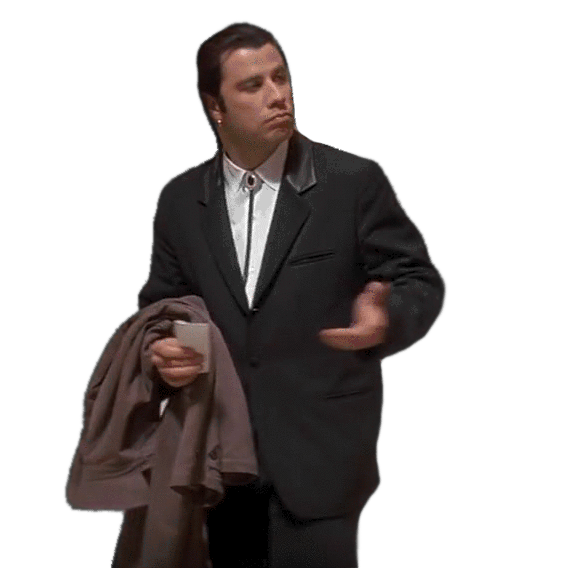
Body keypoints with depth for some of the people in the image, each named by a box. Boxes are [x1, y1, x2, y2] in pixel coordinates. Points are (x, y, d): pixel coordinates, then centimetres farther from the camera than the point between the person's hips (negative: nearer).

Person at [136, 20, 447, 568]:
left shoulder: (354, 180, -5)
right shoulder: (180, 198, 6)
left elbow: (421, 281, -3)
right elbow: (160, 303, 13)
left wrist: (387, 320, -25)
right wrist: (161, 350, -9)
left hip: (319, 457, -3)